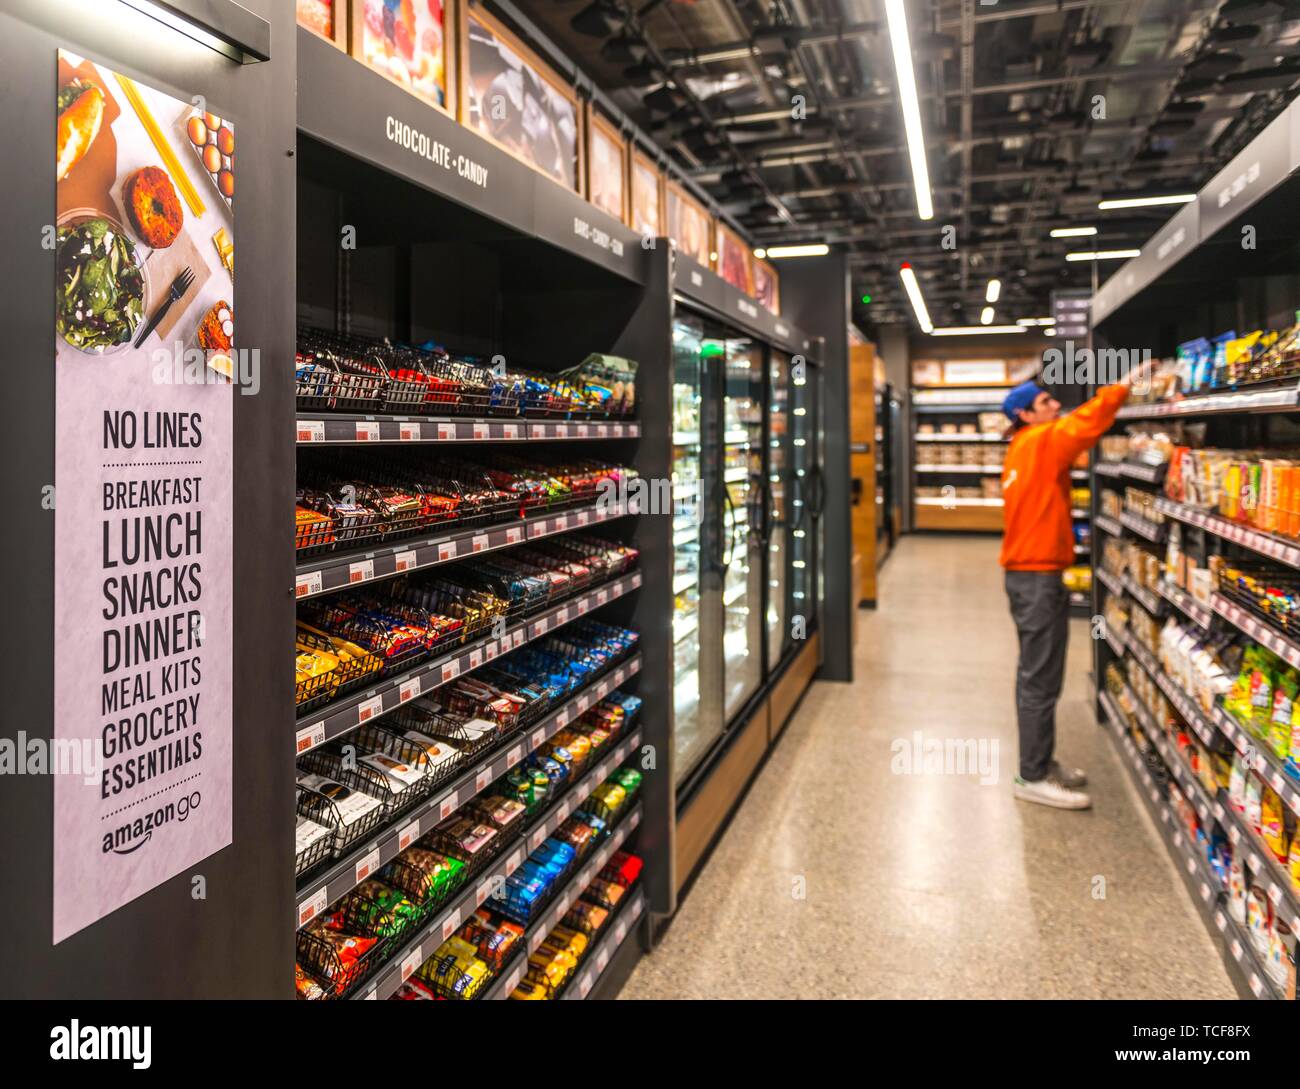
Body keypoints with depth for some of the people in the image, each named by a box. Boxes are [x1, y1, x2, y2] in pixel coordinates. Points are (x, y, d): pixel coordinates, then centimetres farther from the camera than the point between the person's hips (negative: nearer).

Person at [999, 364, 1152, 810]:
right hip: (1039, 576, -10)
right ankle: (1034, 778, 2)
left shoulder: (1022, 451, 17)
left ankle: (1039, 762, 25)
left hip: (1026, 572, 10)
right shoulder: (1041, 443, -10)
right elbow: (1088, 421, -17)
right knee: (1041, 680, -5)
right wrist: (1124, 384, -8)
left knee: (1035, 676, 15)